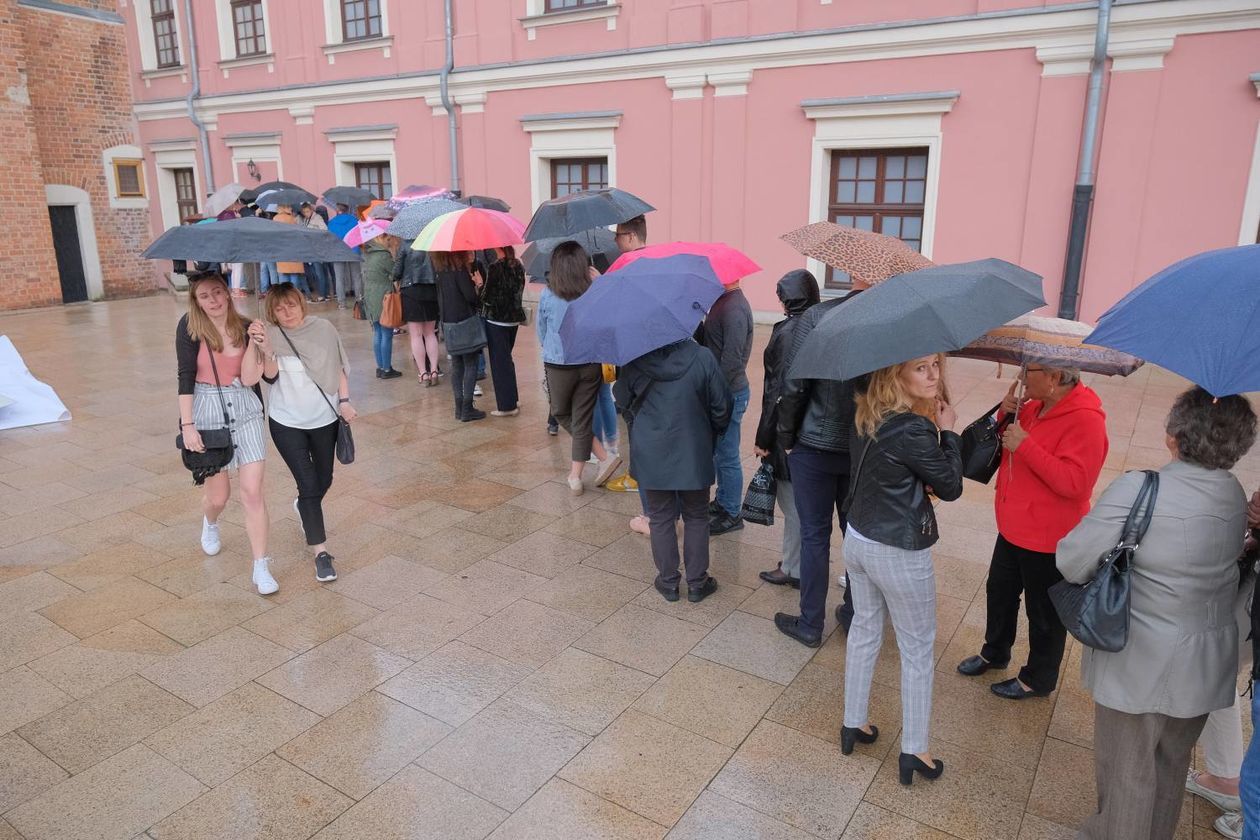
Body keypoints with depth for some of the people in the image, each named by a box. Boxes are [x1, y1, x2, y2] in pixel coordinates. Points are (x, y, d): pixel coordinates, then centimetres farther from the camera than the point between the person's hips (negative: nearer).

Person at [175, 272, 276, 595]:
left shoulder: (245, 327, -2)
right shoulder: (190, 328, -7)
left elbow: (248, 379, -8)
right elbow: (185, 378, -7)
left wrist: (253, 342, -20)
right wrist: (187, 425, -11)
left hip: (245, 411, 1)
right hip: (206, 411, -1)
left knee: (252, 491, -4)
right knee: (218, 494, 10)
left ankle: (261, 568, 3)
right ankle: (210, 524, 49)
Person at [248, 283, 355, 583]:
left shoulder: (323, 329, -5)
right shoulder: (270, 335, -9)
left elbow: (338, 367, 5)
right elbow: (270, 377, -20)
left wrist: (344, 401, 0)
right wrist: (266, 350, -37)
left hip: (324, 418, 3)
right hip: (287, 422, -3)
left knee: (324, 480, 17)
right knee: (308, 484, -6)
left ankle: (304, 506, 53)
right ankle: (321, 551, 2)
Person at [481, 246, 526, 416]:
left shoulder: (495, 268, -16)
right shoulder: (518, 266, 3)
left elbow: (486, 296, -14)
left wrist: (480, 285, 4)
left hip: (496, 320, -7)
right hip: (514, 318, 7)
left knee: (499, 361, 1)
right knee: (507, 358, 20)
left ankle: (507, 406, 4)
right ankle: (513, 399, 27)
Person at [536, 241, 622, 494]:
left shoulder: (547, 296, -9)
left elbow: (541, 334, 4)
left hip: (558, 366, -1)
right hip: (591, 365, 2)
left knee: (561, 414, 19)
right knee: (582, 419, 12)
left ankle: (604, 456, 15)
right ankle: (575, 476, 12)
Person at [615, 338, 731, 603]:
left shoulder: (634, 362, -12)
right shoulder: (703, 358, -16)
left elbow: (623, 403, 3)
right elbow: (721, 407, -8)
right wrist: (711, 435, 12)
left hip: (651, 454, 1)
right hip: (694, 453, -1)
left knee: (661, 518, 15)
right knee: (696, 518, 15)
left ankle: (668, 581, 24)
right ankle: (697, 583, 23)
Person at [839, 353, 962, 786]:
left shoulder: (865, 415, -2)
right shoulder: (914, 430, -27)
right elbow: (951, 487, -12)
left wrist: (921, 481, -1)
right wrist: (948, 432, -4)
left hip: (858, 540, 7)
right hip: (900, 554, -7)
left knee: (864, 630, 21)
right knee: (917, 649, 11)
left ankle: (853, 724, 36)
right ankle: (913, 751, 24)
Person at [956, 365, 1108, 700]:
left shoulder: (1085, 420, -25)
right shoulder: (1036, 404, 1)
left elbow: (1073, 482, -30)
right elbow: (1006, 443, 13)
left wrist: (1025, 445, -30)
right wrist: (1006, 414, -7)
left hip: (1048, 539, -9)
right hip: (1013, 527, 9)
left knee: (1044, 612, 12)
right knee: (999, 591, 25)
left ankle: (1038, 679, 33)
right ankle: (994, 652, 48)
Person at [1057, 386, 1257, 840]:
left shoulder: (1136, 490, -26)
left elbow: (1071, 561, -22)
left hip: (1140, 666, -6)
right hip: (1204, 666, 6)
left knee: (1127, 774, 15)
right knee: (1170, 770, 27)